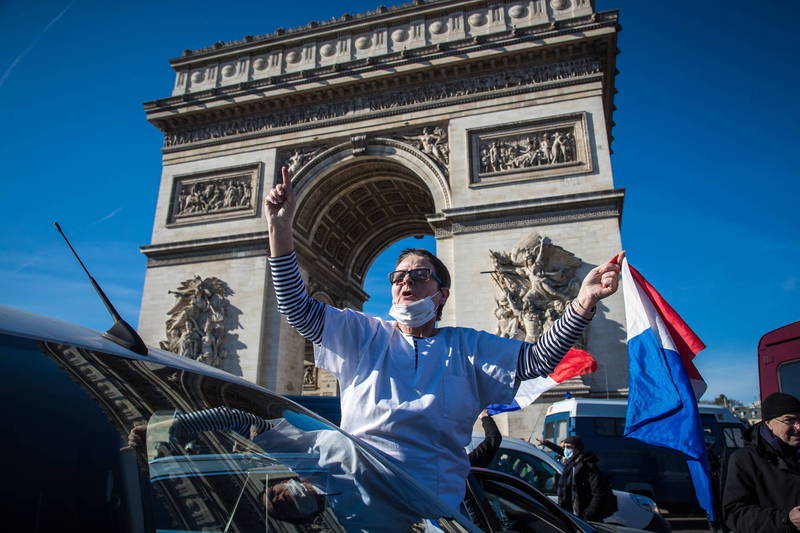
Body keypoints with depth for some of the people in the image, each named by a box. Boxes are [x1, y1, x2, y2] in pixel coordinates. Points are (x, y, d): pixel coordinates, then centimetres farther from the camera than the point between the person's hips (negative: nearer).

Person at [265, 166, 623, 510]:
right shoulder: (362, 334, 11)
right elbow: (299, 309, 3)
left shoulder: (467, 347, 10)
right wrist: (280, 228, -7)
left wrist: (584, 303, -12)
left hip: (435, 502, -2)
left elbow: (536, 359, 2)